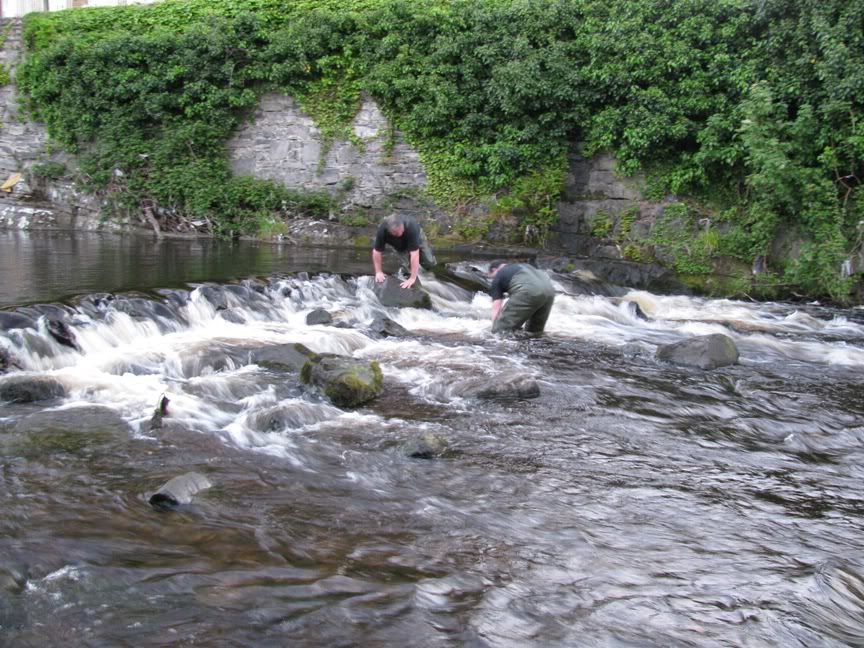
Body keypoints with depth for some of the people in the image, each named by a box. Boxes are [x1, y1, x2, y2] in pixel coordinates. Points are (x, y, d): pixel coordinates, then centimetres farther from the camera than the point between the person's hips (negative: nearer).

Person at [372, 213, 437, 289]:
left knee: (430, 264, -1)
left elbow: (414, 254, -47)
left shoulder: (411, 226, -47)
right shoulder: (382, 230, -40)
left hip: (416, 237, -1)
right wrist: (378, 272, -25)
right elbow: (377, 251, -26)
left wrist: (413, 278, -48)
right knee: (407, 265, -17)